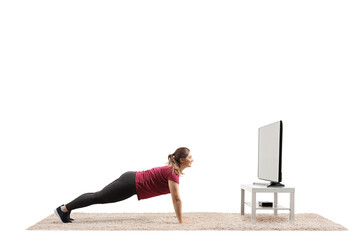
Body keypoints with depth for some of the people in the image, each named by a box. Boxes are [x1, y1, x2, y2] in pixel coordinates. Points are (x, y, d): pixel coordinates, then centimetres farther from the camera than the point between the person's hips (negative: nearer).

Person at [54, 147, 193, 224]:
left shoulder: (174, 169, 8)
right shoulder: (172, 173, -21)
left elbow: (176, 198, 18)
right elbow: (176, 199, -22)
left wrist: (180, 216, 19)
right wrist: (181, 221, -16)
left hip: (132, 180, 8)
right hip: (131, 184, -8)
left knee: (99, 197, 15)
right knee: (98, 197, 1)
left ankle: (66, 209, 25)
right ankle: (64, 209, 11)